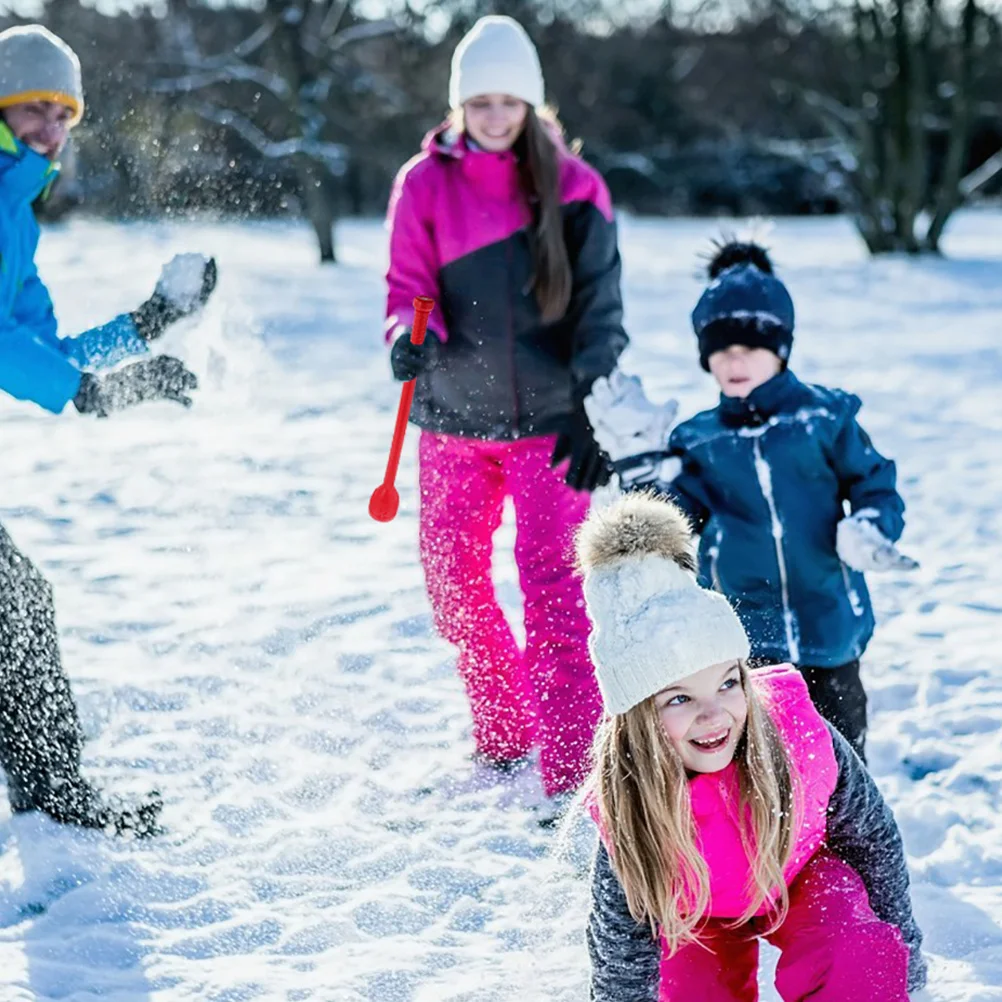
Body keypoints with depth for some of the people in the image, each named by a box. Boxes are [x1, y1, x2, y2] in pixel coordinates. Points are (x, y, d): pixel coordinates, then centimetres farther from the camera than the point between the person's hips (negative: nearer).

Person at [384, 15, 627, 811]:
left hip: (549, 419, -3)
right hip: (454, 417, 3)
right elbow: (410, 287, -1)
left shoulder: (572, 186, -1)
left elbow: (599, 307, -3)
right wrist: (409, 336, -25)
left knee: (556, 593, -9)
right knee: (453, 581, 10)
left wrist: (594, 407, -12)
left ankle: (572, 774, -6)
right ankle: (502, 733, 32)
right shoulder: (425, 184, 2)